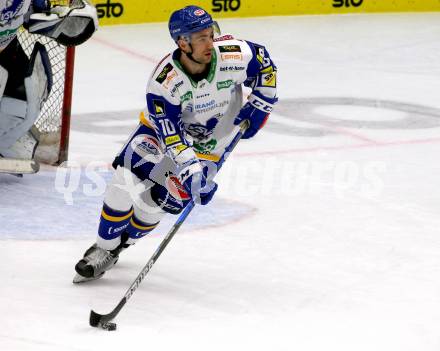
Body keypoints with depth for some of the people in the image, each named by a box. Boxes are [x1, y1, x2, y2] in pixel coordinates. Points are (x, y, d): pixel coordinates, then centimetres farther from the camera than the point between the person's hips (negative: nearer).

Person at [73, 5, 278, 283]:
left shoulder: (234, 56, -29)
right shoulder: (163, 81, -32)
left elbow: (264, 64, -6)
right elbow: (171, 135, -32)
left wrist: (258, 108, -10)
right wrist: (191, 173, -41)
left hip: (208, 148, 1)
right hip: (163, 128, -1)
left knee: (155, 202, -7)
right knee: (124, 181, -18)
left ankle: (122, 240, 23)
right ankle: (105, 249, 3)